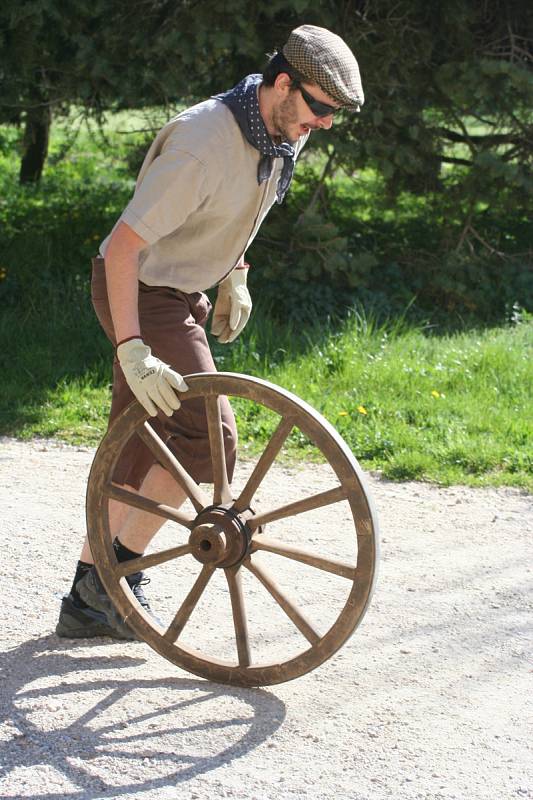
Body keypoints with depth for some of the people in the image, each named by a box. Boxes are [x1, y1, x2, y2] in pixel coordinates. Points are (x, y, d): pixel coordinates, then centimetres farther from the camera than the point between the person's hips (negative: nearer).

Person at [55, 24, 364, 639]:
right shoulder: (204, 145, -31)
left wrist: (235, 275, 19)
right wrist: (132, 351, -36)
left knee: (140, 447, 10)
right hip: (139, 292, -9)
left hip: (181, 293, 9)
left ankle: (86, 601, 18)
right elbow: (123, 246, -32)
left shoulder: (280, 130, -3)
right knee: (207, 436, -13)